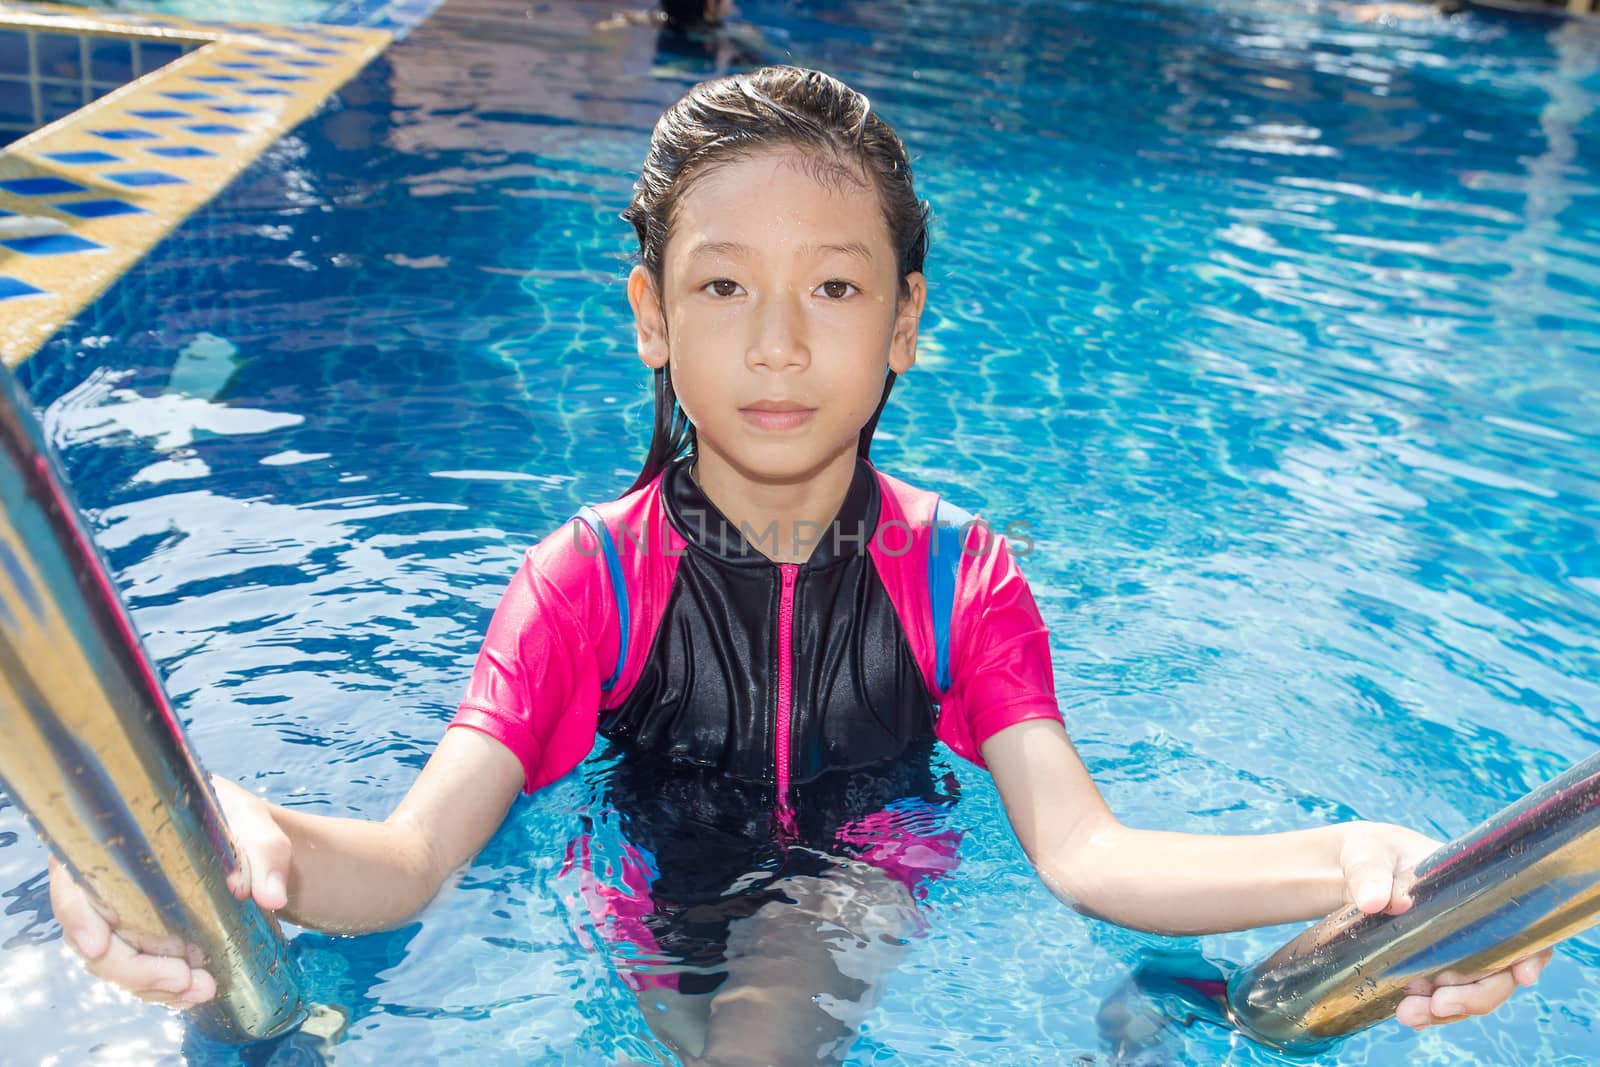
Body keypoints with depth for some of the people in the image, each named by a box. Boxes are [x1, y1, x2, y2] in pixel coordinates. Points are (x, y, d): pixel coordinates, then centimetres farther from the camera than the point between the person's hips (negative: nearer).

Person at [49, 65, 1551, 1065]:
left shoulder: (960, 574, -11)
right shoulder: (587, 579, -14)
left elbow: (1078, 847, -22)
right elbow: (418, 853, -25)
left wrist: (1337, 870, -42)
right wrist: (257, 852, -50)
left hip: (871, 891, -2)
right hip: (653, 908, 3)